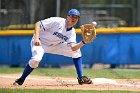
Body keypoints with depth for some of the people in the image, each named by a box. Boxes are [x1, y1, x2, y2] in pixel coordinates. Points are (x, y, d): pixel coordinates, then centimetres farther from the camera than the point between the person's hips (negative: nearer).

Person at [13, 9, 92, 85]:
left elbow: (73, 48, -16)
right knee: (36, 59, -36)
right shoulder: (57, 21, -24)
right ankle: (21, 80, -18)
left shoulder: (72, 32, -5)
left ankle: (81, 78, 5)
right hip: (40, 42, -7)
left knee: (76, 51, -1)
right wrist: (36, 38, -40)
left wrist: (83, 42, -31)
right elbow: (38, 24, -27)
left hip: (55, 45, 7)